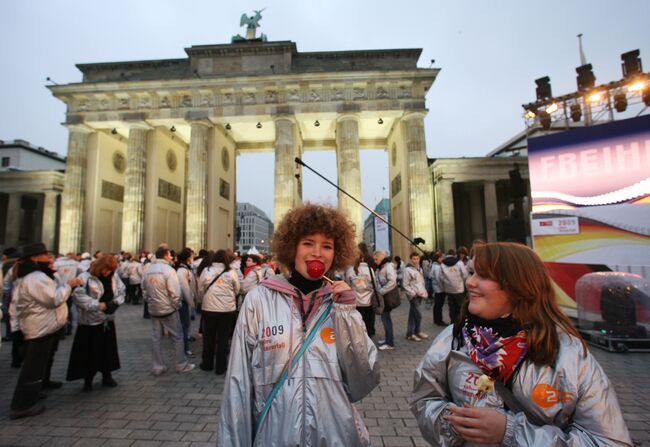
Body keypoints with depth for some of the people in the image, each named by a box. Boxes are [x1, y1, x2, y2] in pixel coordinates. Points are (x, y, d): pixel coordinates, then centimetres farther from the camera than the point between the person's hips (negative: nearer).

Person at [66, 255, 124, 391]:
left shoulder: (114, 276, 1)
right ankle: (88, 380, 24)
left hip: (108, 319, 5)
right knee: (90, 351, 5)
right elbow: (77, 295, -23)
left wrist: (116, 302, -8)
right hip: (90, 321, -5)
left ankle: (107, 376, 30)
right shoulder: (86, 277, -15)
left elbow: (122, 290, 9)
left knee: (108, 349, 13)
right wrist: (97, 305, -25)